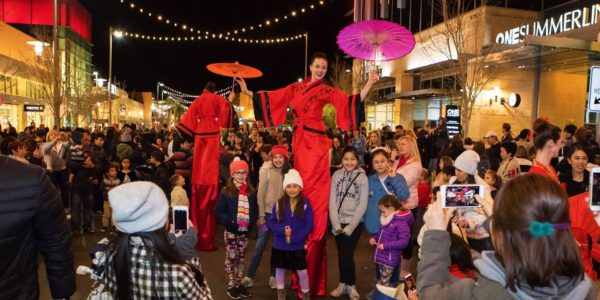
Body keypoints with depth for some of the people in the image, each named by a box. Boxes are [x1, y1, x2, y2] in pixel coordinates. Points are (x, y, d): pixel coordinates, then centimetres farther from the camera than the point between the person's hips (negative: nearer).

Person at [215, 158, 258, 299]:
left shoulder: (251, 192, 5)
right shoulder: (226, 192, -8)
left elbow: (255, 210, 11)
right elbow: (218, 212, -9)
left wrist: (251, 222, -6)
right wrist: (231, 222, -19)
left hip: (245, 232, 4)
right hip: (231, 232, -4)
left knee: (241, 259, 13)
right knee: (231, 258, 4)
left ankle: (238, 284, 26)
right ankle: (231, 286, 16)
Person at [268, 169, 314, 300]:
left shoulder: (306, 204, -9)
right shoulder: (279, 203, -3)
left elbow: (309, 226, -10)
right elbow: (271, 222, -1)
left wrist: (292, 238, -15)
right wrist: (283, 230, -20)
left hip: (298, 245, -2)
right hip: (279, 245, 2)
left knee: (302, 271, 4)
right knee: (280, 269, 16)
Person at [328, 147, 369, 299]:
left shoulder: (362, 177, -6)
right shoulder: (336, 175, -1)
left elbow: (363, 205, -8)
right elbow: (332, 201, -2)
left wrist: (350, 227, -11)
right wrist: (336, 224, -10)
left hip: (355, 223, -3)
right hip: (338, 222, 3)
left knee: (347, 255, -7)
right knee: (340, 254, 11)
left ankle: (351, 286, 15)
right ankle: (342, 284, 30)